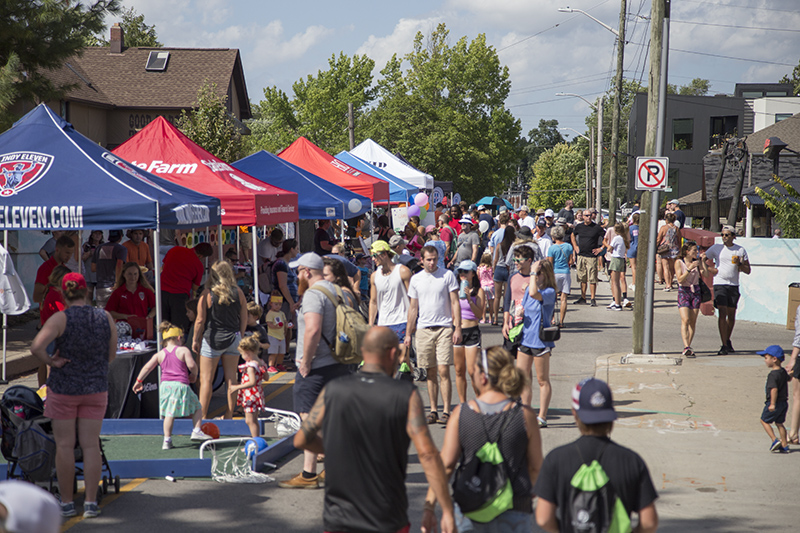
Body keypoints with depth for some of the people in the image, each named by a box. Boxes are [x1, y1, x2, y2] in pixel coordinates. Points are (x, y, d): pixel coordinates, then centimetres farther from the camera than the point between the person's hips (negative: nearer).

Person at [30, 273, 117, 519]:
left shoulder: (60, 319, -15)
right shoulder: (105, 318, -4)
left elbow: (36, 347, -28)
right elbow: (111, 355, 6)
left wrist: (51, 362, -12)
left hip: (64, 388, -3)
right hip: (96, 388, 3)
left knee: (64, 445, 6)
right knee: (91, 445, 4)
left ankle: (66, 503, 10)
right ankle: (91, 503, 0)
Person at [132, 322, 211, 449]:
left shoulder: (160, 354, 11)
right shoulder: (183, 350, 0)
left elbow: (147, 367, 9)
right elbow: (192, 365, -9)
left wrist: (139, 381, 19)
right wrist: (194, 375, 11)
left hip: (165, 385, 3)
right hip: (181, 385, -3)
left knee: (169, 414, 6)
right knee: (197, 408, 14)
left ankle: (167, 440, 0)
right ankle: (196, 431, 3)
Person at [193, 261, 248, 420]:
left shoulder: (207, 293, -11)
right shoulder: (238, 293, -2)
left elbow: (200, 320, -9)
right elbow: (244, 319, 5)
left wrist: (195, 339, 4)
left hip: (212, 339, -3)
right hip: (233, 339, 3)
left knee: (206, 379, 3)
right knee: (231, 378, 9)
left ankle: (202, 415, 3)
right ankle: (229, 414, 14)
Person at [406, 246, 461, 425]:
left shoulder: (447, 275, 2)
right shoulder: (415, 279, 10)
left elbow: (455, 303, 2)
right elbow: (413, 308, 14)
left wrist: (458, 328, -6)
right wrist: (408, 333, 11)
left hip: (444, 328, -3)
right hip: (423, 329, 3)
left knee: (443, 371, -9)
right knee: (431, 373, 6)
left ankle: (446, 411, -8)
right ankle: (433, 410, 12)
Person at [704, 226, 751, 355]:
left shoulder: (741, 250, 7)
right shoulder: (716, 248, 5)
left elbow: (748, 271, 9)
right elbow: (702, 259, 11)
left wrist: (739, 263, -10)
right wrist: (711, 269, -4)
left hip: (734, 285, 2)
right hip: (720, 284, -2)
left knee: (731, 315, 9)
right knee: (722, 313, -14)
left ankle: (728, 340, 30)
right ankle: (724, 345, -17)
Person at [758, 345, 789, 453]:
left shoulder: (772, 375, -21)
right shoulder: (783, 372, 5)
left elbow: (774, 389, -30)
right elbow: (788, 379, 28)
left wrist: (772, 404, -29)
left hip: (775, 404, -8)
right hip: (784, 402, 8)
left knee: (764, 420, 8)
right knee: (779, 423, 17)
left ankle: (775, 440, -3)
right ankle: (784, 445, 16)